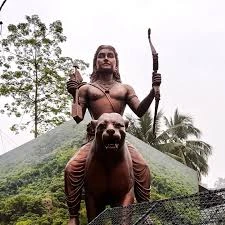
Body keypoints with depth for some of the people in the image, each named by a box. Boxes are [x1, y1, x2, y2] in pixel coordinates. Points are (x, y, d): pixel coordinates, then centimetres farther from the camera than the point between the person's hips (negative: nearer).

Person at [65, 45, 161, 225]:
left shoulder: (125, 89, 17)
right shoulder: (86, 89, 13)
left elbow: (139, 111, 4)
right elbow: (78, 118, 5)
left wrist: (153, 90, -7)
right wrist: (75, 95, -8)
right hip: (95, 138, 0)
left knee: (142, 166, -22)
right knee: (71, 168, -22)